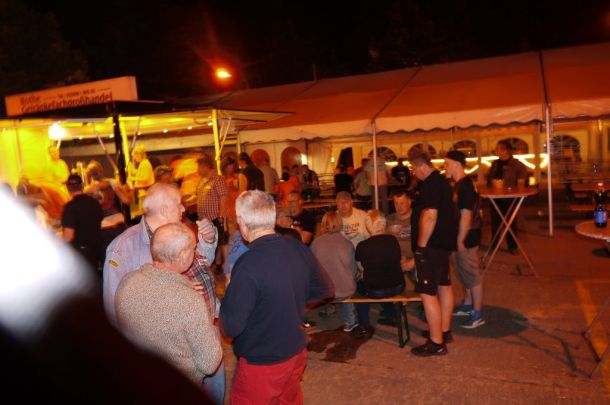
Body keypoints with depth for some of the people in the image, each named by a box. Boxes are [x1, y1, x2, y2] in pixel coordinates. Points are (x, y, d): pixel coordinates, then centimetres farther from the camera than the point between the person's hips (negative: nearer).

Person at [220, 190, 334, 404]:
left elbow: (231, 327, -22)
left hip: (262, 362, -6)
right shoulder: (299, 249, -9)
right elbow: (325, 290, 5)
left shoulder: (248, 266, -28)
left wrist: (228, 297, -3)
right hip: (297, 353, 6)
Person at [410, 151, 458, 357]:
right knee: (444, 286, 19)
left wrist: (421, 246, -22)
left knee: (428, 293, -7)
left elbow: (430, 216, -27)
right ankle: (444, 330, 33)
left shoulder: (430, 185, -19)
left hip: (431, 245, -11)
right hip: (444, 242, 11)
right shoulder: (442, 181, 14)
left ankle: (436, 343, 0)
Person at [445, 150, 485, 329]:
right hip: (463, 236, 10)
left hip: (467, 238, -10)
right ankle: (467, 305, 35)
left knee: (472, 276, 1)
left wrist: (460, 241, -20)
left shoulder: (465, 186, -21)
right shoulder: (460, 184, 9)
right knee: (464, 274, 21)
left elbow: (466, 216, -23)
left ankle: (477, 314, 12)